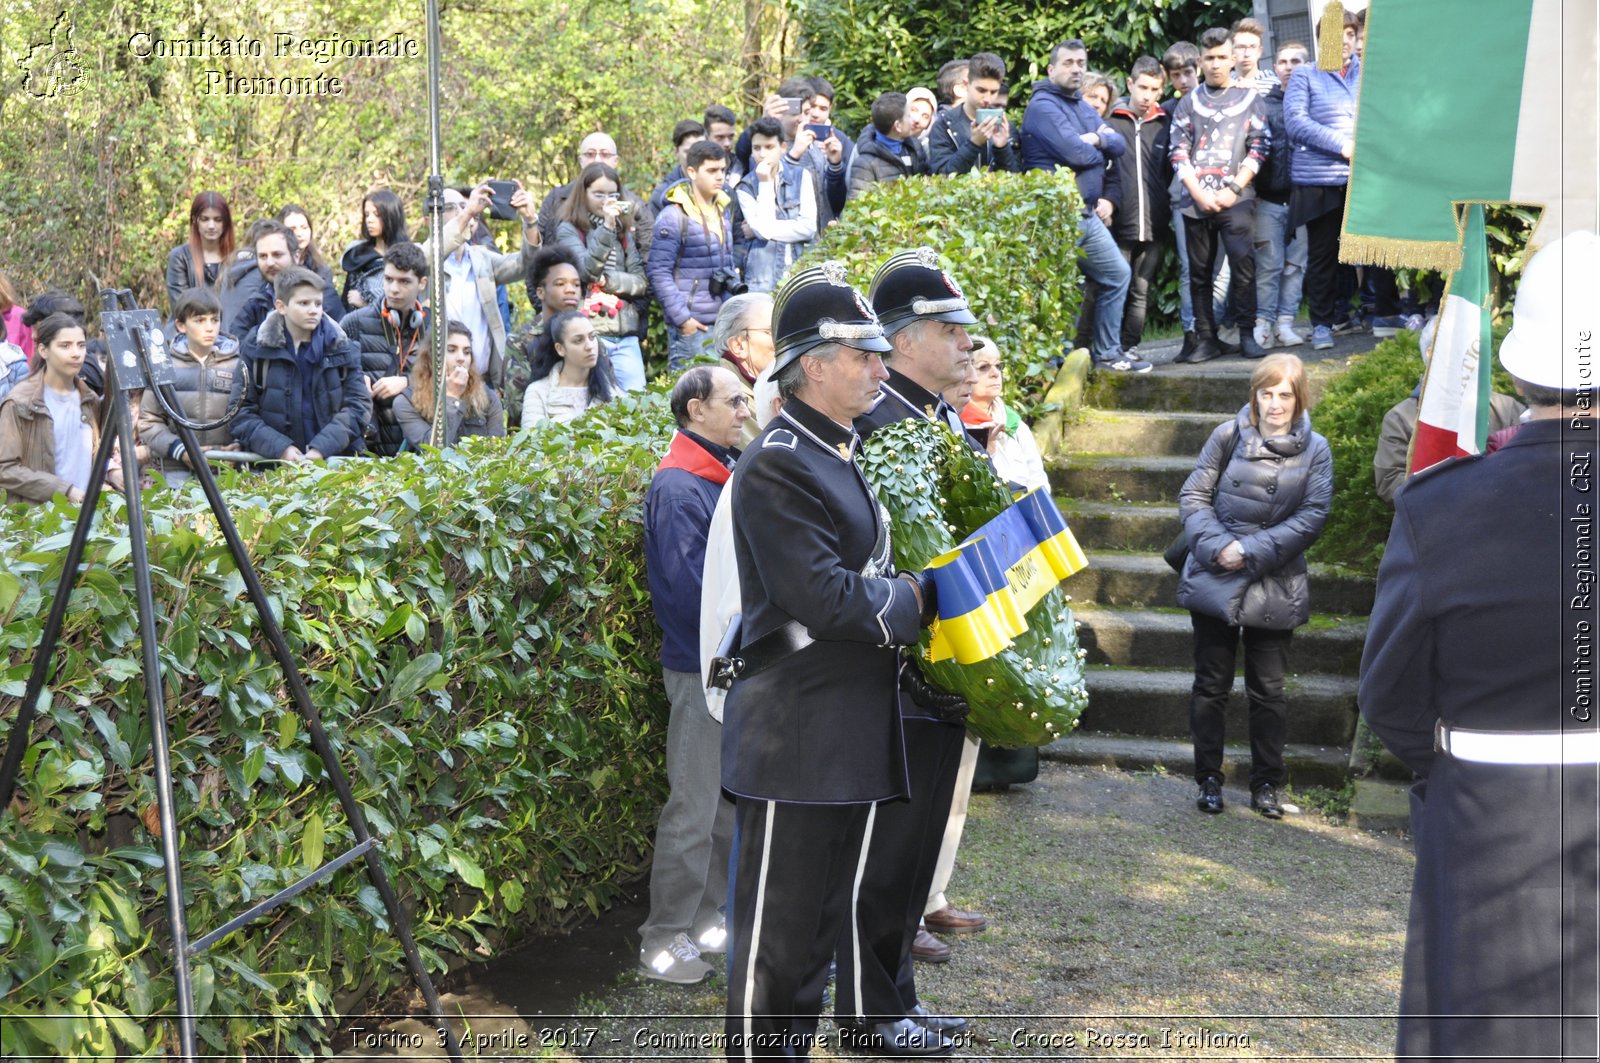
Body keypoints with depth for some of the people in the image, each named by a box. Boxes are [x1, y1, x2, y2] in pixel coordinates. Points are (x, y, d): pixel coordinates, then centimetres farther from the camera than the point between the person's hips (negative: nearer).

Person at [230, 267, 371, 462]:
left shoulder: (342, 347, 10)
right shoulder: (256, 348, 7)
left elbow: (359, 404, 4)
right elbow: (241, 412, 3)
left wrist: (322, 447, -9)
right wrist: (280, 448, -11)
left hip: (333, 459, 1)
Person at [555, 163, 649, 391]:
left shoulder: (625, 231, 16)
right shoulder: (569, 229, 3)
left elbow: (642, 282, 9)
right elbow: (585, 271, -12)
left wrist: (609, 280, -7)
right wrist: (606, 228, -17)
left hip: (626, 333, 4)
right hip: (588, 333, -4)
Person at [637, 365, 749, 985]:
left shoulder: (729, 472, 12)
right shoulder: (677, 487, -17)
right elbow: (688, 584, -24)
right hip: (703, 668, -9)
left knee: (731, 799, 16)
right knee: (694, 807, -2)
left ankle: (710, 917, 28)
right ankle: (665, 941, 7)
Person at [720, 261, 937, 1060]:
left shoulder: (843, 456, 14)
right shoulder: (775, 466, -16)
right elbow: (827, 601, -22)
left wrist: (899, 598, 6)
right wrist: (916, 598, -8)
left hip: (854, 734, 9)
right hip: (795, 738, -9)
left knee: (827, 919, 17)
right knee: (776, 927, 1)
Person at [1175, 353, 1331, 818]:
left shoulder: (1314, 450, -1)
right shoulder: (1229, 435, -1)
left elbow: (1312, 516, -7)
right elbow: (1193, 495, 0)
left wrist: (1252, 551, -15)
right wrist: (1217, 546, -15)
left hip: (1273, 587, 0)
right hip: (1214, 581, 0)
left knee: (1268, 691, 7)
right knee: (1211, 684, 9)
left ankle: (1266, 783, 19)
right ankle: (1208, 778, 20)